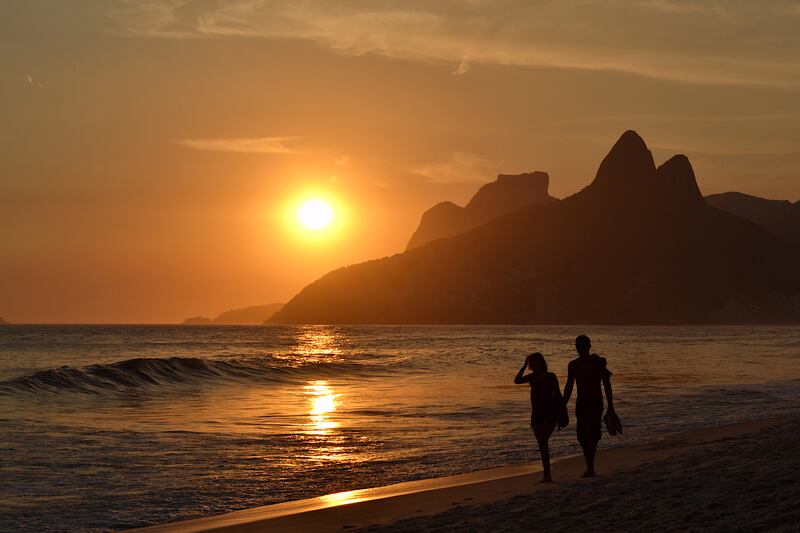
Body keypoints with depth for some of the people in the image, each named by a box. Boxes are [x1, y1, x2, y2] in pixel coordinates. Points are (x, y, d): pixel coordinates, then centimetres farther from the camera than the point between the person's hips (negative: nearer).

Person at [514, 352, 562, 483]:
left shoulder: (551, 377, -3)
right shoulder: (532, 377, 9)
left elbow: (558, 395, 0)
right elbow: (517, 380, -6)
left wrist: (559, 413, -3)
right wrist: (524, 366, -8)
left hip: (549, 414, -6)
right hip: (537, 414, 6)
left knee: (542, 440, -21)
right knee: (542, 444, 7)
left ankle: (546, 475, -23)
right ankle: (547, 475, 14)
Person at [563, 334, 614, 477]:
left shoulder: (598, 363, -4)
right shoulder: (573, 365, 8)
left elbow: (607, 385, -1)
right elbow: (569, 387, 16)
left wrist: (610, 406, -5)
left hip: (595, 403, -4)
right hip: (581, 404, 4)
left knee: (591, 435, -16)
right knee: (583, 437, 1)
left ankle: (590, 468, -18)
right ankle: (590, 468, 10)